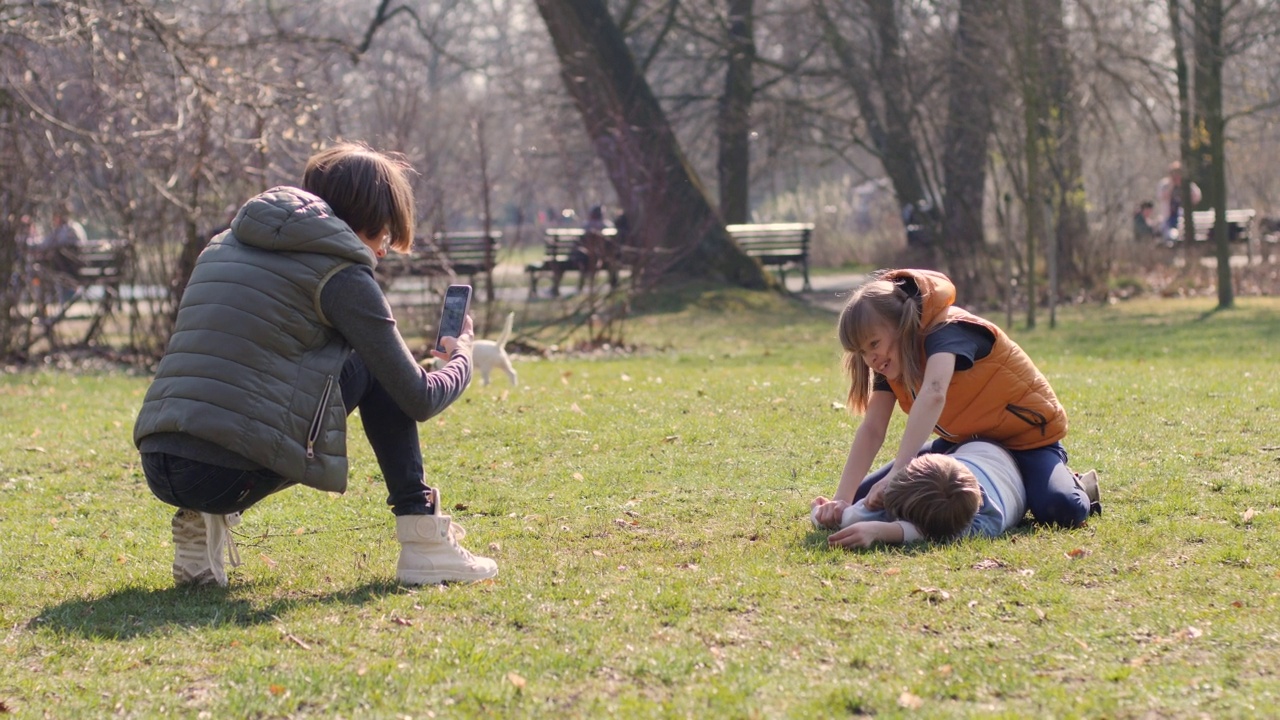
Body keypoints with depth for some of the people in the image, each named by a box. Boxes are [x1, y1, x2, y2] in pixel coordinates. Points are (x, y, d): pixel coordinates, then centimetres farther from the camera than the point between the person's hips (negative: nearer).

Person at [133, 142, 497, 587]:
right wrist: (461, 358, 26)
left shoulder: (225, 245, 21)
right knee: (374, 367, 14)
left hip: (157, 471, 7)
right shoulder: (339, 272, 1)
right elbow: (419, 400, 4)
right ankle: (423, 542, 12)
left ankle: (204, 523, 13)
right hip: (231, 477, -7)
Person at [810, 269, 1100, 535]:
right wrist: (842, 499, -30)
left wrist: (896, 474, -59)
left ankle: (1078, 488, 3)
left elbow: (933, 394, -48)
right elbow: (871, 430, -15)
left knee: (1060, 510, -37)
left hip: (1027, 435, -8)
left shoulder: (948, 330, -29)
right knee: (865, 496, 1)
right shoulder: (893, 356, -6)